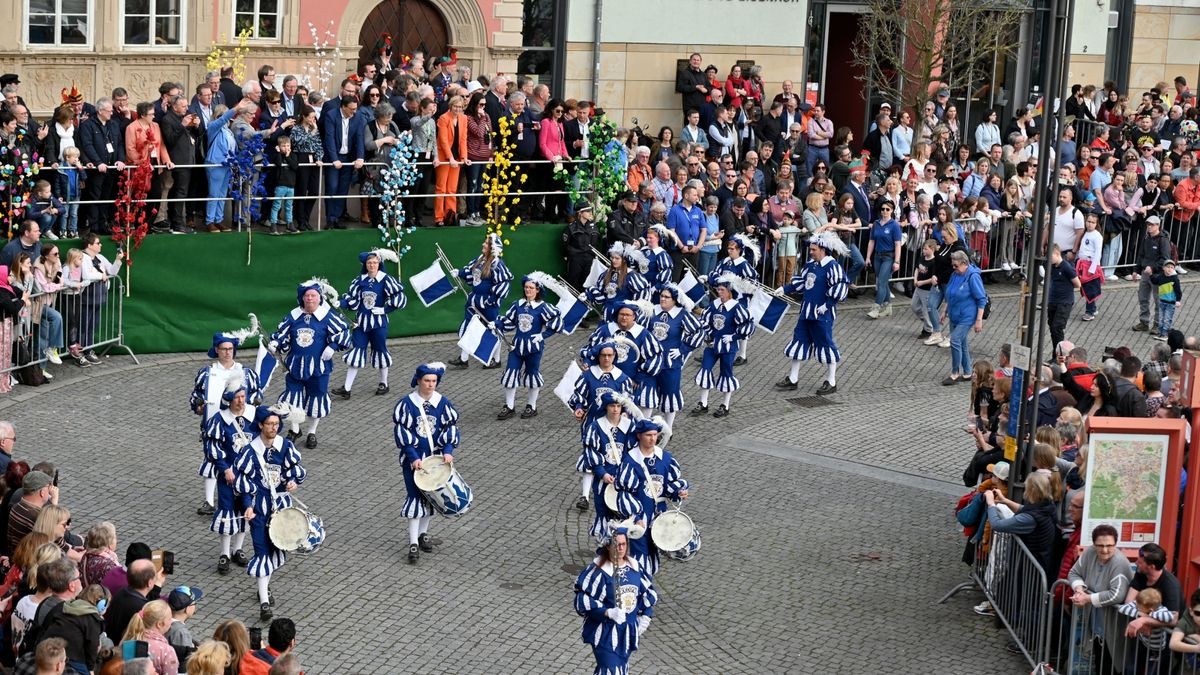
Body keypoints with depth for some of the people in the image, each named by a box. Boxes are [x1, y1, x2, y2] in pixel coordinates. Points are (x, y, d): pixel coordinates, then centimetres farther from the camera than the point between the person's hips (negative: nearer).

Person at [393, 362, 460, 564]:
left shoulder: (442, 403, -2)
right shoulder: (407, 404, -9)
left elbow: (451, 428, 0)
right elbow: (402, 432, -10)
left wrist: (448, 451, -15)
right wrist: (413, 457, -18)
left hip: (436, 457, 3)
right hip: (414, 458, -3)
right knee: (415, 498, -6)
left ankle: (423, 533, 31)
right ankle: (413, 544, -6)